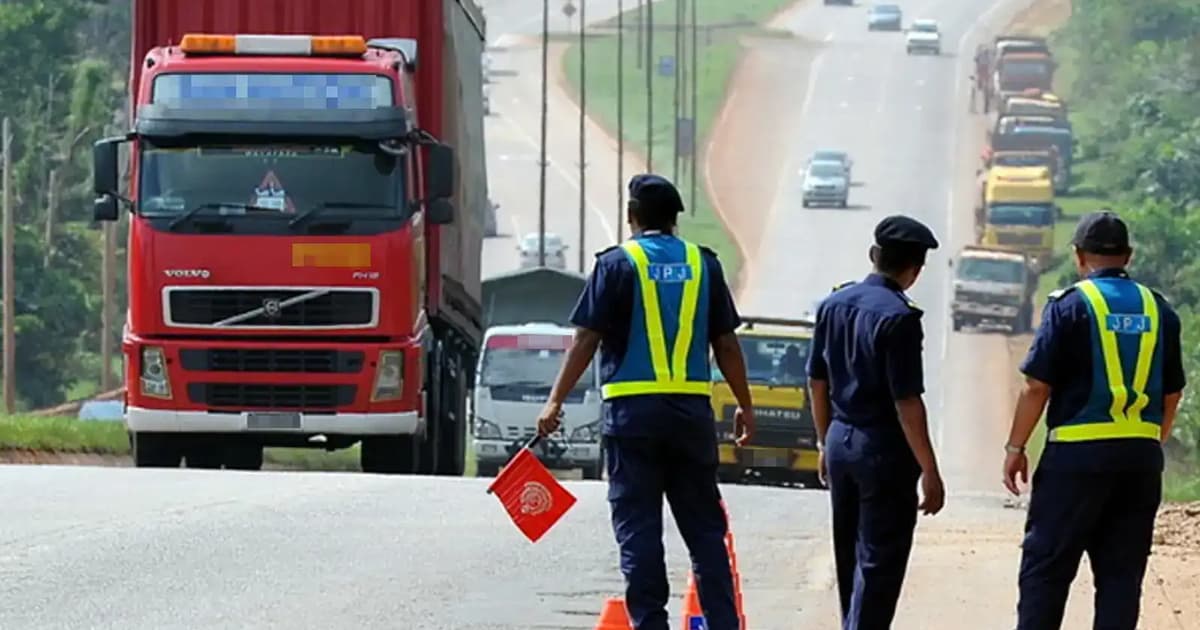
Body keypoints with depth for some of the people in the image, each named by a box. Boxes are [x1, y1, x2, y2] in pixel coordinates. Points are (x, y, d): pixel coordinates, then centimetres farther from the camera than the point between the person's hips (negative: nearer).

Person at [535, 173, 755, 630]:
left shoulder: (617, 264, -2)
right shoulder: (703, 264, 8)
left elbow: (586, 339, -6)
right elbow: (726, 344, 10)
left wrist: (555, 402, -3)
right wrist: (745, 405, 19)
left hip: (632, 410, -3)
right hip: (692, 409, 3)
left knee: (638, 526, 1)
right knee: (704, 525, 10)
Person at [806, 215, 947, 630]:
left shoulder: (833, 304, 4)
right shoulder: (898, 318, -18)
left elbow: (817, 383, 12)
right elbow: (906, 403, -19)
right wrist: (930, 472, -14)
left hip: (840, 441, 7)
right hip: (884, 449, -7)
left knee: (849, 556, 18)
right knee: (880, 562, -2)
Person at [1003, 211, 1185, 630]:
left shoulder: (1071, 306, -6)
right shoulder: (1158, 310, 9)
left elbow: (1037, 386, -8)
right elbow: (1172, 394, 15)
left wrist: (1016, 447, 1)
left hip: (1078, 454, -4)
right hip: (1142, 458, 4)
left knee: (1045, 566, 2)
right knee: (1122, 572, 7)